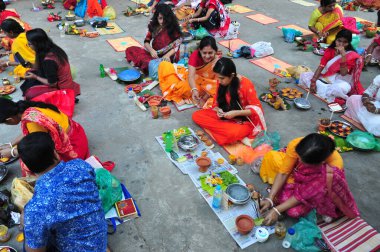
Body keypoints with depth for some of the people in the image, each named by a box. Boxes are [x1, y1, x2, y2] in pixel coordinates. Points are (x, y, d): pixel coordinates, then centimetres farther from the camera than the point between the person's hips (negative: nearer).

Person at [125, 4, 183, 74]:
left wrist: (167, 55, -29)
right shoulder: (153, 26, 2)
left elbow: (176, 46, -11)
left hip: (167, 58, -6)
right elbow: (146, 42, 3)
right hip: (154, 54, 6)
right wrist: (151, 50, -20)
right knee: (130, 50, -1)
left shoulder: (174, 28, -10)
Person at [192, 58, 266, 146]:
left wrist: (235, 113, -26)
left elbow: (257, 109, -17)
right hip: (225, 116, 8)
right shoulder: (221, 82, -6)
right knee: (196, 115, -14)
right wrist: (218, 110, -14)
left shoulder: (246, 85, -22)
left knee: (232, 133, -44)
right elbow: (218, 101, 9)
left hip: (243, 120, -8)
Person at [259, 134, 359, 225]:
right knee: (270, 157, -19)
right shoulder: (295, 145, -35)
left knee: (294, 211, -27)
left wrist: (277, 210, -31)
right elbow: (283, 173, -22)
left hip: (315, 186, -3)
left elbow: (307, 193, -31)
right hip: (297, 175, 3)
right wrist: (270, 199, -29)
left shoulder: (334, 164, -39)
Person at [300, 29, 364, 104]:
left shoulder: (352, 55, -10)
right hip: (325, 78, 6)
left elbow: (343, 73, -23)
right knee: (304, 75, -16)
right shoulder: (330, 50, 2)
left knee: (343, 88, -42)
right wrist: (313, 81, -18)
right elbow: (321, 66, -6)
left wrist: (343, 55, -29)